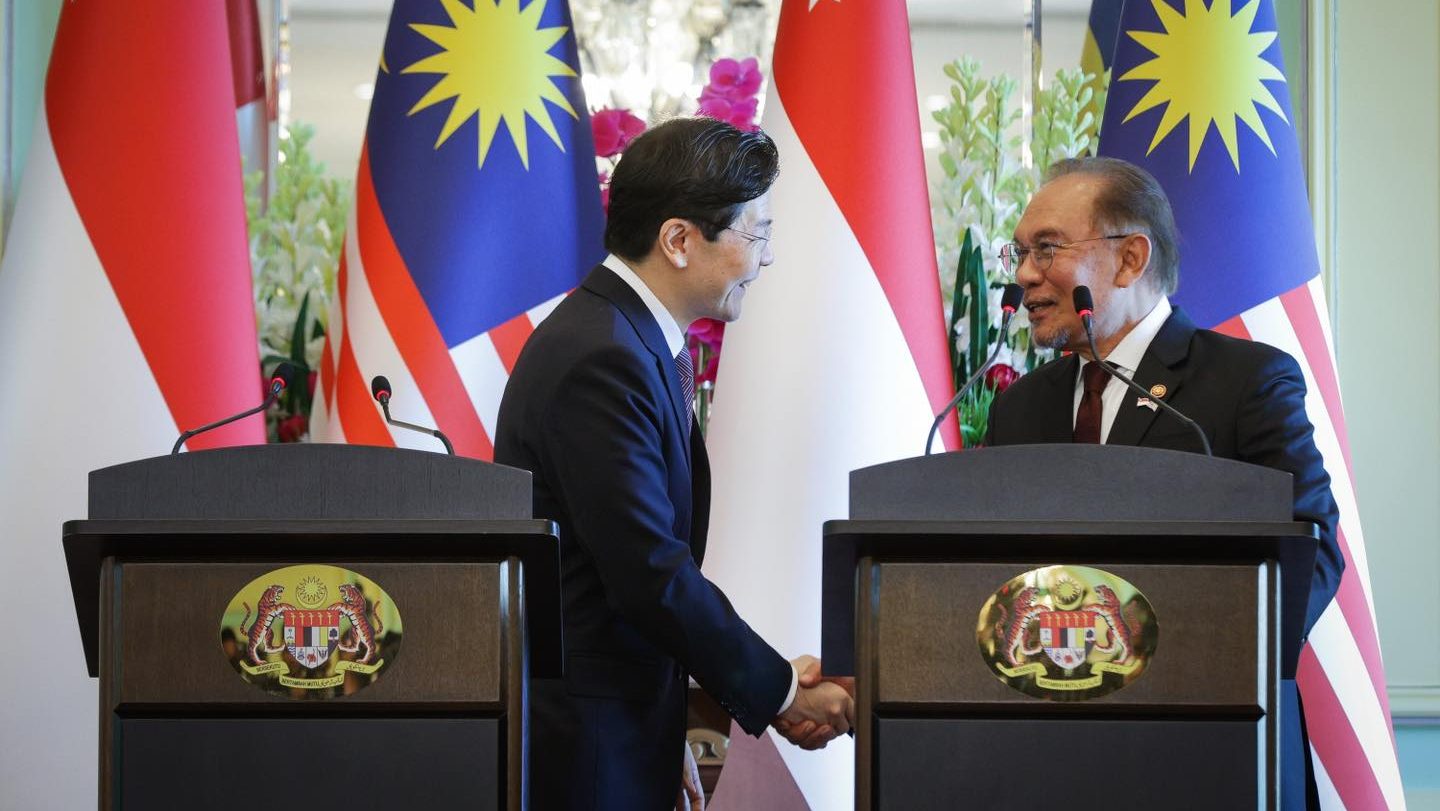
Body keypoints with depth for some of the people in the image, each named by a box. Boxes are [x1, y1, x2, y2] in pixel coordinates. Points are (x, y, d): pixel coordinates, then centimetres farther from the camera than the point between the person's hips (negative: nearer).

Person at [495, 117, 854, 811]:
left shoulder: (632, 338, 12)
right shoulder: (601, 362, -20)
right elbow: (652, 574, -22)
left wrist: (666, 735, 12)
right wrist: (779, 692, -12)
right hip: (582, 751, -9)